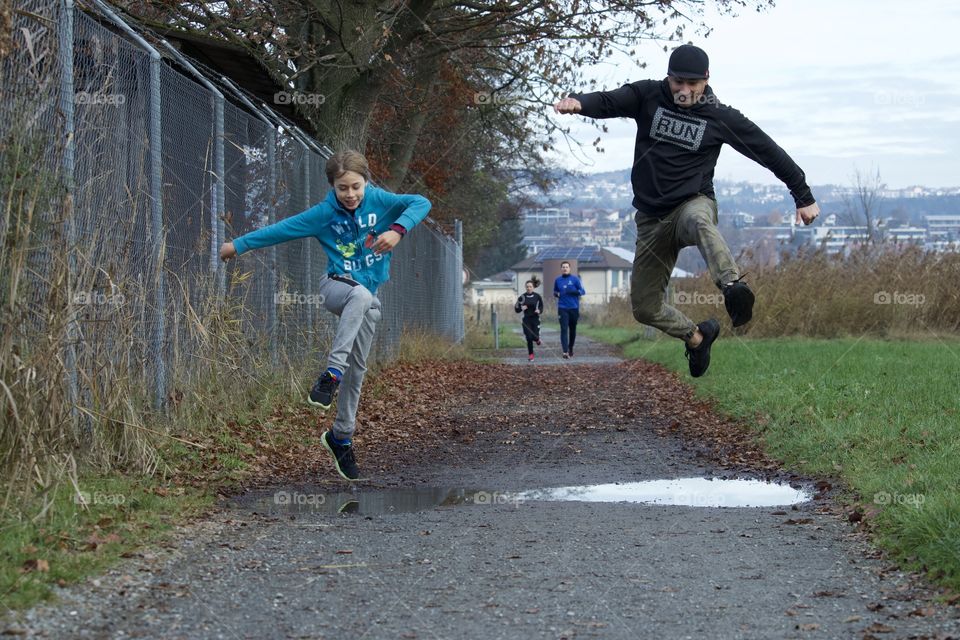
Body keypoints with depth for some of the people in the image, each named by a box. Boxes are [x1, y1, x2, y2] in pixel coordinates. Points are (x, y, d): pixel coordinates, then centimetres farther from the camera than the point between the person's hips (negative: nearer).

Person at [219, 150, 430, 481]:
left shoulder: (378, 201, -4)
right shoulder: (324, 213, -5)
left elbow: (420, 203, -13)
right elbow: (280, 230, 0)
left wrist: (397, 230, -30)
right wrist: (238, 245, 5)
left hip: (368, 297, 3)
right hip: (335, 285, -3)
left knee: (357, 368, 5)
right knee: (361, 295, -40)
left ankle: (341, 437, 20)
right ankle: (332, 373, -44)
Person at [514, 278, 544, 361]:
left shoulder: (537, 296, -2)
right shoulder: (522, 297, -2)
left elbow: (541, 306, 8)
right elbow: (516, 309, 3)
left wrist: (539, 311, -14)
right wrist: (521, 308, -18)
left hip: (535, 319, 0)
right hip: (526, 319, 0)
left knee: (535, 337, -7)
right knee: (529, 338, -5)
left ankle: (537, 339, 33)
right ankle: (530, 354, 11)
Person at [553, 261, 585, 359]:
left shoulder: (575, 279, -1)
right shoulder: (558, 280, 7)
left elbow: (582, 291, -4)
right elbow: (555, 292, 20)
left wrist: (573, 291, -21)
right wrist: (556, 294, -3)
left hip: (574, 308, 0)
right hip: (562, 308, 0)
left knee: (573, 329, 11)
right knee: (564, 329, -11)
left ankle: (571, 348, 31)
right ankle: (565, 351, -17)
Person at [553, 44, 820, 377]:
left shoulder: (720, 116, -1)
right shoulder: (648, 96, 1)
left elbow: (769, 151, 6)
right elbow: (608, 102, -15)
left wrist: (803, 197, 9)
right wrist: (579, 102, -40)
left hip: (693, 203, -3)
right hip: (651, 218, 3)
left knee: (698, 220, -43)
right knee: (644, 307, 6)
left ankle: (733, 285, -67)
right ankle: (697, 335, 34)